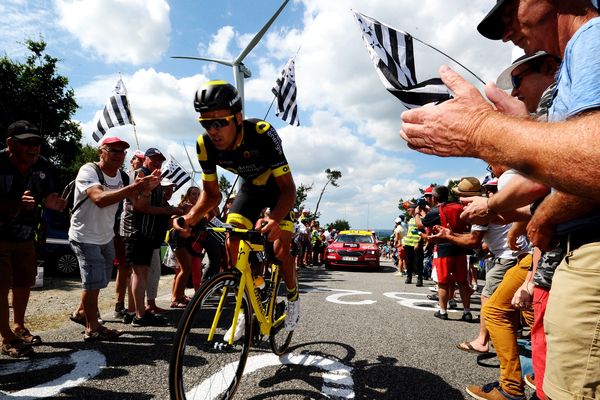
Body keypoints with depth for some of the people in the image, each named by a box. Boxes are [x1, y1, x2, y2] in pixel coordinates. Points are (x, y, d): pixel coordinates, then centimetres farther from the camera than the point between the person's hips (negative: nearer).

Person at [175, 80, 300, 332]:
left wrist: (274, 220, -54)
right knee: (233, 243, -12)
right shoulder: (205, 145, -23)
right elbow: (211, 193, -11)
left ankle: (293, 296, 17)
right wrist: (192, 216, -31)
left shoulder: (262, 133, -37)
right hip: (251, 187, 4)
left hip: (279, 186, -3)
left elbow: (288, 188, -35)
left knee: (280, 250, -14)